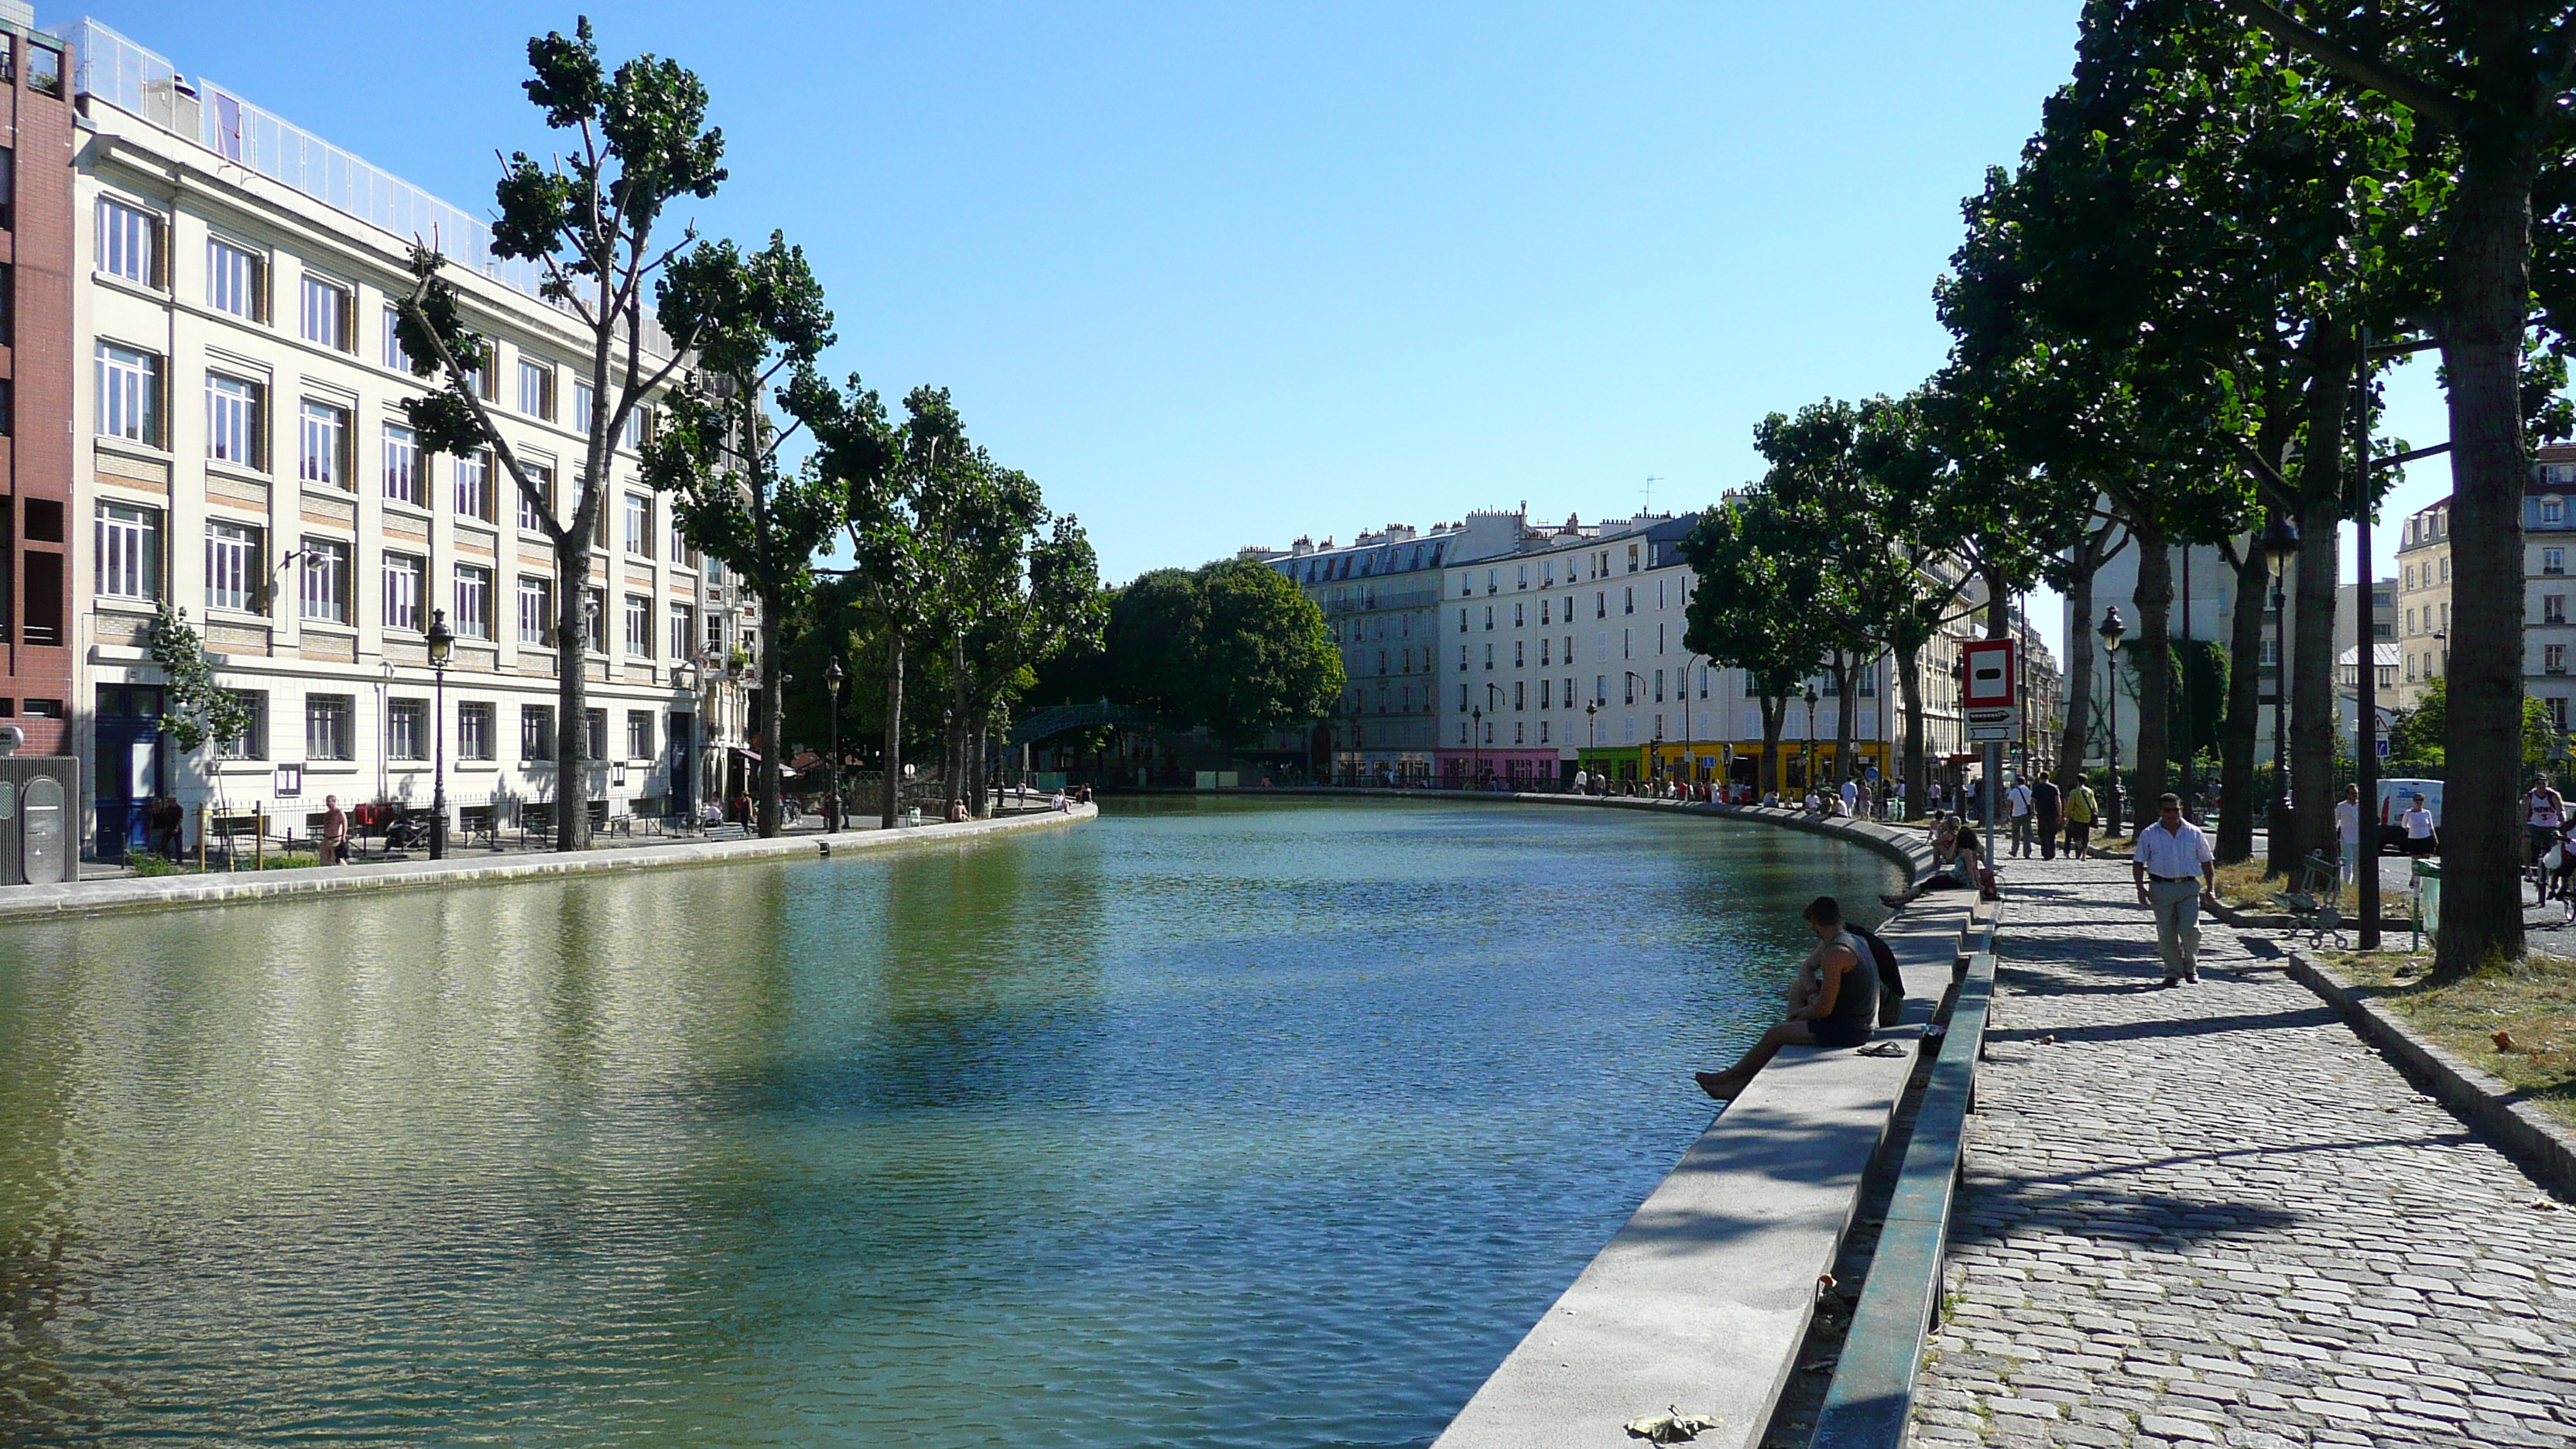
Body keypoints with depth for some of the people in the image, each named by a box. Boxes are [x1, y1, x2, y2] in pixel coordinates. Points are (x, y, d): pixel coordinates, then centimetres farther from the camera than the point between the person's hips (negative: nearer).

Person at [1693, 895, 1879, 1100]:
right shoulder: (1850, 939, 9)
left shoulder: (1835, 953, -24)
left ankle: (1733, 1076, 20)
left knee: (1774, 1034, -3)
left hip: (1846, 1030, -11)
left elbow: (1824, 1009, -23)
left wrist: (1799, 1013, -3)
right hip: (1862, 1023, 11)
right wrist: (1813, 994, 3)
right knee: (1797, 990, 23)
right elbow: (1806, 967, 22)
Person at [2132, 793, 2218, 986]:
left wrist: (2210, 889, 7)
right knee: (2166, 933, 1)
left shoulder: (2194, 833, 9)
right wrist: (2140, 887, -7)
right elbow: (2138, 863, 5)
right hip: (2161, 888, 0)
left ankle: (2190, 966, 12)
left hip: (2189, 887, 0)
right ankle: (2173, 971, 13)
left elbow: (2207, 862, 14)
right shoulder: (2149, 835, 5)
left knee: (2190, 928, -11)